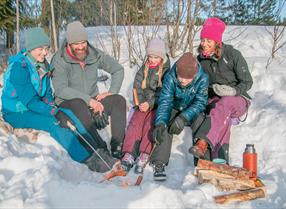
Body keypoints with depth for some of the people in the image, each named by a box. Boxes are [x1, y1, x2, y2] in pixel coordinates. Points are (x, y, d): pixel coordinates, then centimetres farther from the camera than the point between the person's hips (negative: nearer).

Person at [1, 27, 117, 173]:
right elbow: (29, 100, -24)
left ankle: (94, 151, -25)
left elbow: (47, 94, 10)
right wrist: (55, 113, -29)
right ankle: (89, 160, -32)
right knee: (54, 124, -31)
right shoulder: (18, 68, -19)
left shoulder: (43, 65, 6)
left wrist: (52, 107, -11)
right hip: (16, 113, -7)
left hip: (35, 108, 7)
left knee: (70, 114, -17)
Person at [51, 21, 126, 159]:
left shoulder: (95, 55, 1)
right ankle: (99, 148, -39)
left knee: (119, 100, -19)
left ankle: (118, 146, -25)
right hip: (68, 103, -4)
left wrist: (112, 91, -4)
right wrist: (88, 100, -29)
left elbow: (118, 69, 11)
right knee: (79, 105, -38)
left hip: (93, 102, 5)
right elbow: (60, 89, -23)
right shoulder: (59, 60, -12)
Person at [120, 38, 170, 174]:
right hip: (144, 104, 3)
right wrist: (140, 103, -10)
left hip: (159, 105, -3)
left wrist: (151, 103, -20)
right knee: (135, 122, -21)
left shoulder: (167, 71, 1)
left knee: (150, 122, -29)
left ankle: (144, 155, -37)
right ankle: (129, 154, -31)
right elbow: (137, 87, 7)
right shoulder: (144, 69, 13)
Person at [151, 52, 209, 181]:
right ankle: (159, 163, -30)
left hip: (193, 111, 0)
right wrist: (160, 122, -43)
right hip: (174, 109, 1)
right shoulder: (170, 77, -21)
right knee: (165, 127, -28)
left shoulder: (202, 79, -22)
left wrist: (183, 118, -43)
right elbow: (165, 101, -26)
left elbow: (200, 102, -26)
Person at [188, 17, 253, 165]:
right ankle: (220, 161, -41)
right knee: (223, 118, -32)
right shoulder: (201, 59, 5)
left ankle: (202, 144, -55)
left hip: (237, 99, -4)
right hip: (214, 100, 4)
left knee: (224, 104, -39)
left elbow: (247, 82, -5)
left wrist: (233, 91, -25)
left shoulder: (233, 55, -8)